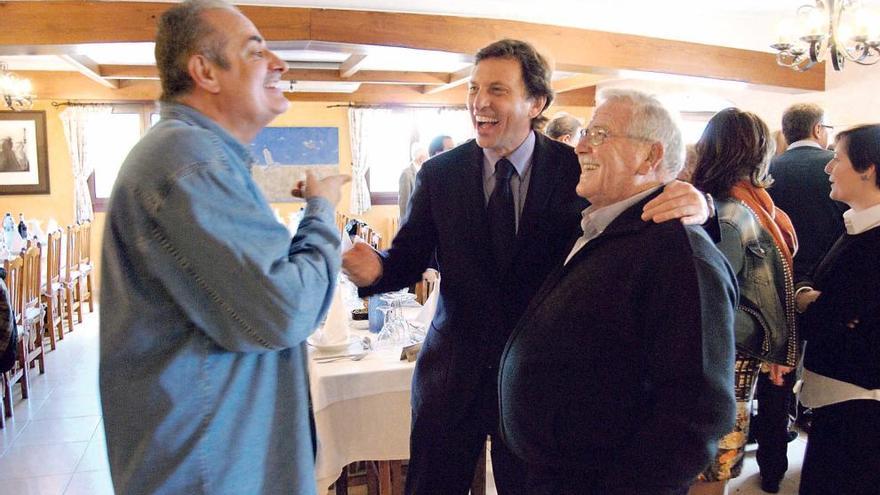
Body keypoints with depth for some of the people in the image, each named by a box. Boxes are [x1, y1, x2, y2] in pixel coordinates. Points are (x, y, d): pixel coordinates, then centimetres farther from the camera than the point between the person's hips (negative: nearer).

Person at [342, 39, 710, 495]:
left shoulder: (576, 169, -8)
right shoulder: (438, 174, -4)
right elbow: (409, 259, -2)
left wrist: (692, 203, -32)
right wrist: (376, 268, -25)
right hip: (452, 371, 1)